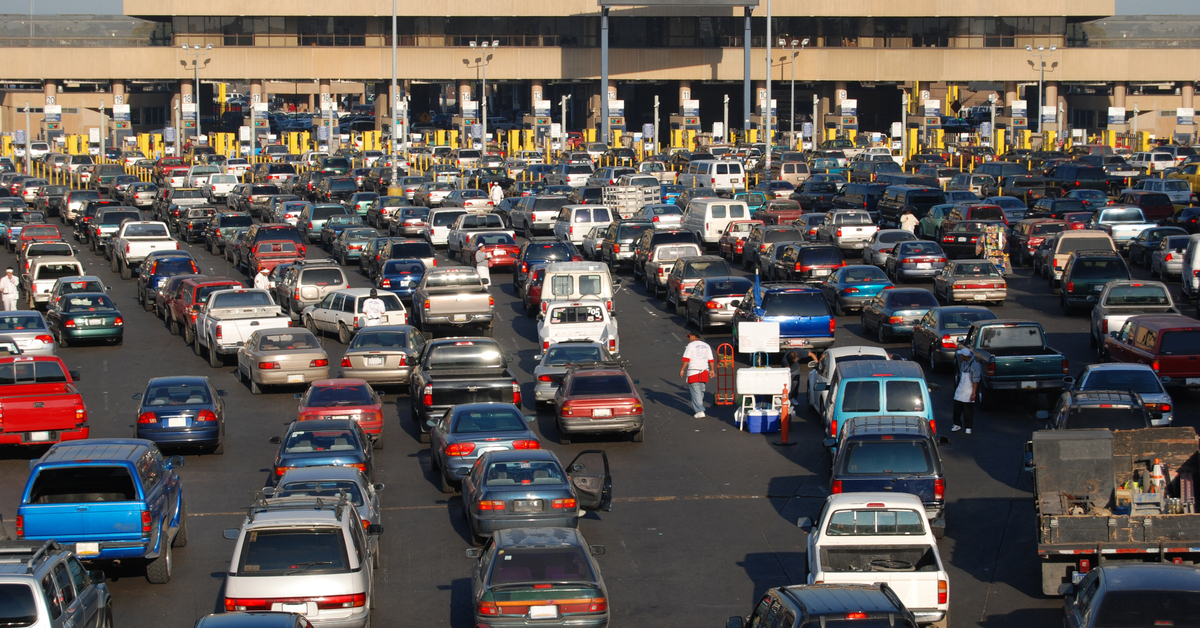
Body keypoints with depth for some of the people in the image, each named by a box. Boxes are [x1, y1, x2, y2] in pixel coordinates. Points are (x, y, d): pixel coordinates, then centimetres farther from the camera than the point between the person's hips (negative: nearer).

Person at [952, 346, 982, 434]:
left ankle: (968, 427, 11)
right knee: (957, 408, 10)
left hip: (969, 392, -7)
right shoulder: (963, 363, 7)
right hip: (960, 391, 7)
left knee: (968, 411, 0)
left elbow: (976, 380, -17)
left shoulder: (974, 365, -17)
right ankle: (957, 424, 24)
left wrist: (974, 393, -18)